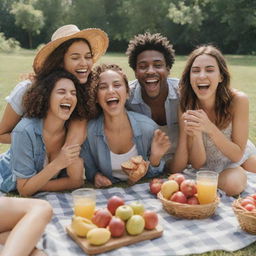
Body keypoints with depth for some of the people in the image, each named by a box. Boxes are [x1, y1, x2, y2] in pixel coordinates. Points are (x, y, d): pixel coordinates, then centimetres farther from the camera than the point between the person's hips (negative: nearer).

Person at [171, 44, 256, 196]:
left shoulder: (238, 100, -26)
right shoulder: (186, 107, -24)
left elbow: (237, 155, -21)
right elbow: (197, 164, -19)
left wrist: (210, 128, -38)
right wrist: (195, 134, -40)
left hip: (242, 160, 2)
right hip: (208, 165, -1)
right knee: (232, 184, -28)